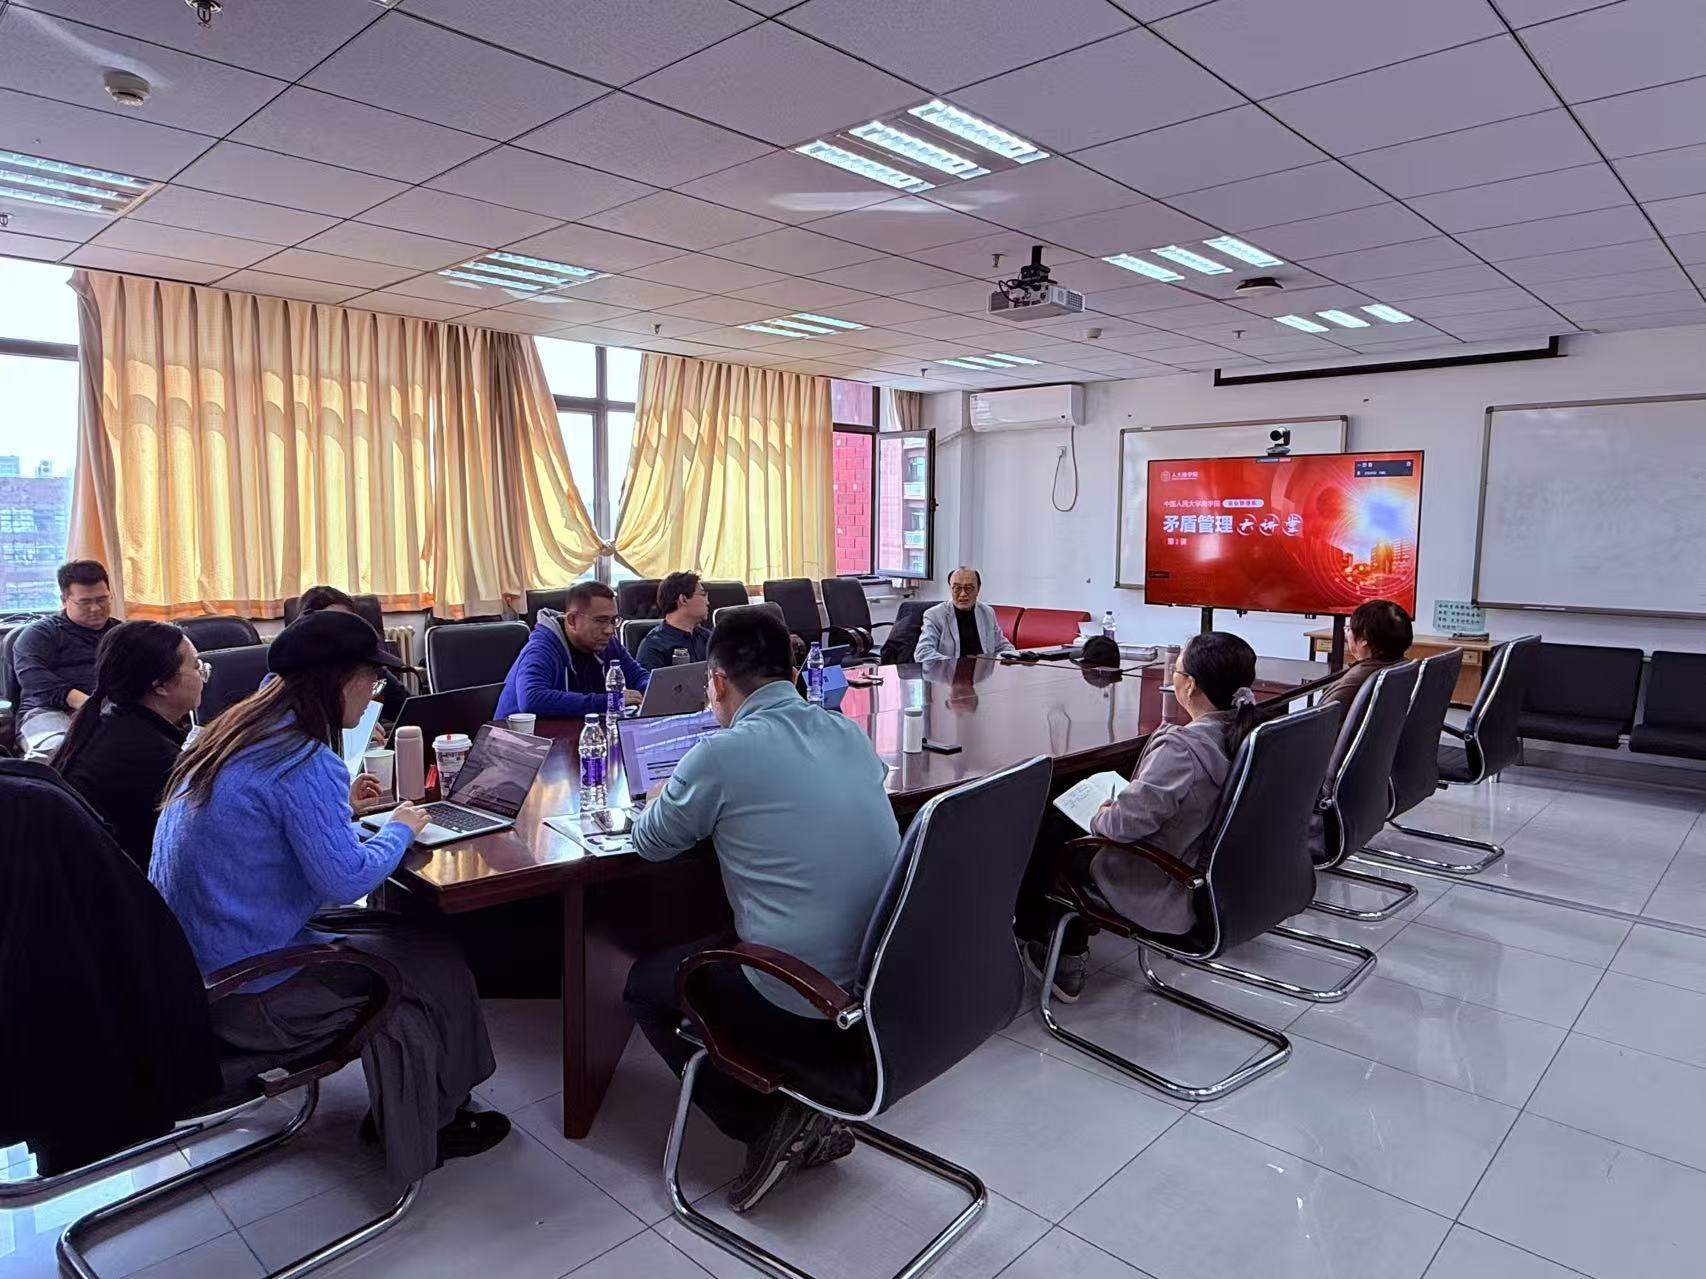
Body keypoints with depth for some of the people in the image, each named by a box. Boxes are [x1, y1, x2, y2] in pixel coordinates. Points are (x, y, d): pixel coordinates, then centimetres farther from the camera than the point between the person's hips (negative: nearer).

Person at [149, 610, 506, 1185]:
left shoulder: (238, 732, 5)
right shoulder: (303, 760, -25)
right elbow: (346, 879, -24)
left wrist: (339, 802, 17)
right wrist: (399, 830, -8)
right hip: (248, 990, -9)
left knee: (393, 931, 16)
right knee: (439, 966, 3)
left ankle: (401, 1113, 22)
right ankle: (433, 1124, 24)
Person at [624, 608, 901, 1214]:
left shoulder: (723, 753, -15)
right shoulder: (850, 733, 4)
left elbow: (650, 842, 3)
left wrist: (680, 795, 23)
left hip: (807, 1000, -7)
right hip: (889, 979, 7)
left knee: (646, 986, 19)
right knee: (714, 948, 31)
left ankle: (770, 1123, 9)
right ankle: (808, 1112, 21)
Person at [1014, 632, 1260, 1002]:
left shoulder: (1180, 748, -32)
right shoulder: (1245, 734, -7)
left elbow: (1126, 821, -31)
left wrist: (1100, 815, -8)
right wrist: (1116, 804, 9)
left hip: (1161, 893, -8)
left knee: (1049, 825, 12)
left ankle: (1028, 930, 36)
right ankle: (1070, 957, 31)